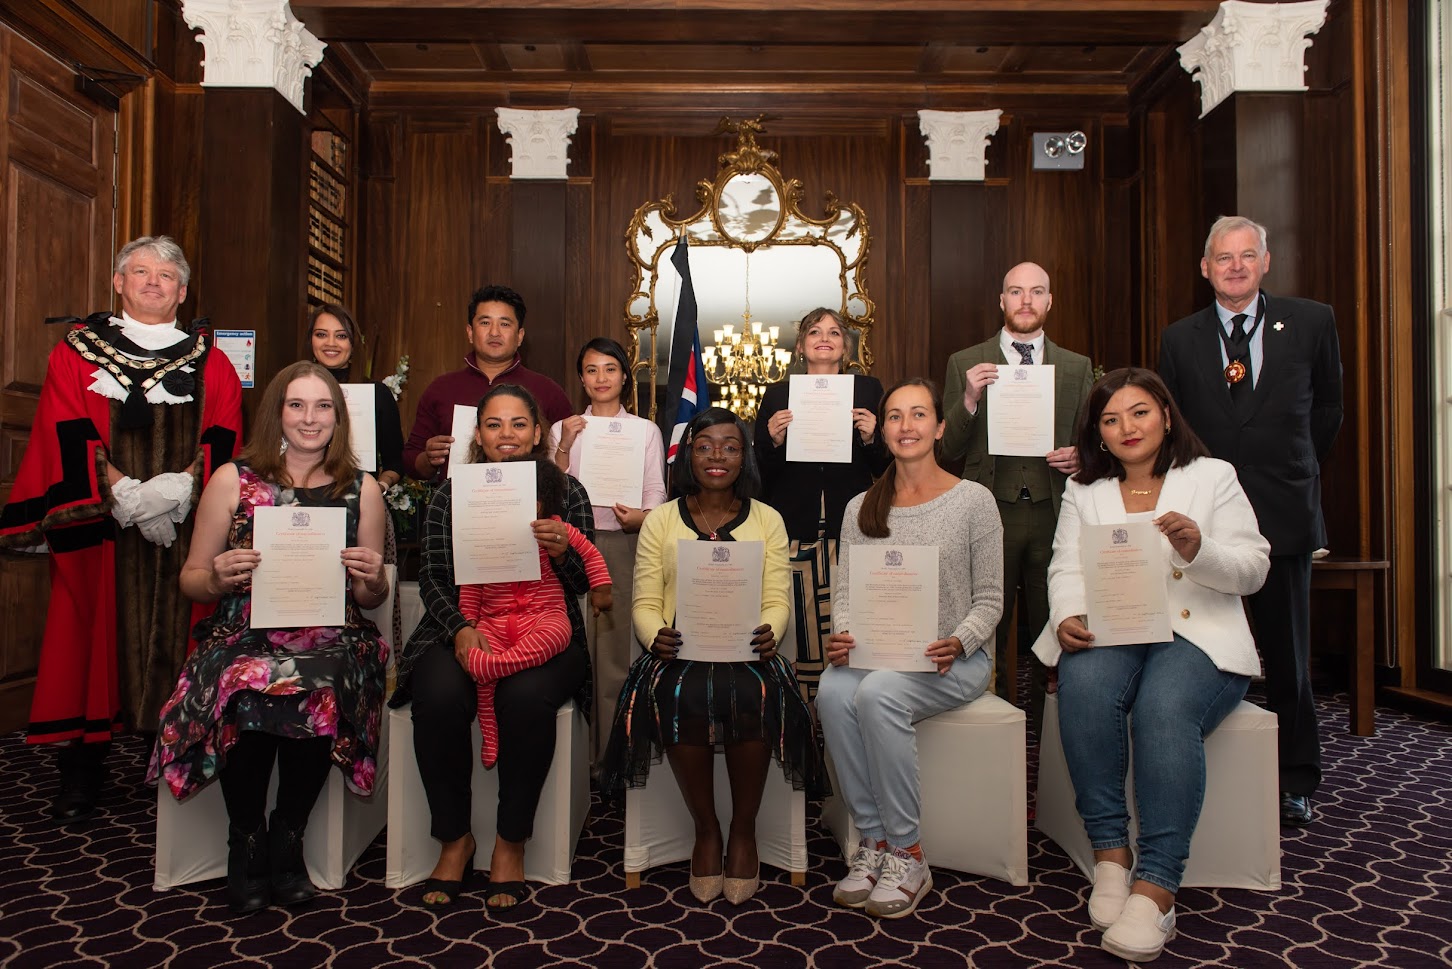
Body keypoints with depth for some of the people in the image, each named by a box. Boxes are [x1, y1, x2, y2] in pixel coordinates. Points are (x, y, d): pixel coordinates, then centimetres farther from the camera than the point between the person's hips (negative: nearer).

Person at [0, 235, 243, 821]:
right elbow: (69, 438, -1)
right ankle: (82, 771, 13)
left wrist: (180, 488, -13)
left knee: (178, 642, 2)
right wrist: (123, 495, -13)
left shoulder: (212, 364, 12)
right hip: (100, 530, 0)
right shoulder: (77, 353, 9)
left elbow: (224, 440, 3)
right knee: (96, 636, 2)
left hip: (187, 527, 1)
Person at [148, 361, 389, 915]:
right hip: (245, 639, 0)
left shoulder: (361, 489, 10)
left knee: (320, 691, -33)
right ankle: (246, 842, -3)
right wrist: (217, 578, -12)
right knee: (245, 694, -32)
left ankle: (286, 835, -5)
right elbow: (191, 580, 11)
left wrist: (372, 579, -9)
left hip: (330, 643, 0)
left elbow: (370, 599, 15)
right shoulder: (233, 481, 7)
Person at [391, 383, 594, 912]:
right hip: (463, 632, 1)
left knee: (526, 698, -33)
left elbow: (584, 582, 4)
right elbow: (432, 578, 5)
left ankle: (511, 843, -10)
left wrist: (562, 552, -19)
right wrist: (461, 627, -14)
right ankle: (455, 839, -6)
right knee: (439, 698, -30)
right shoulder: (452, 494, 9)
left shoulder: (566, 490, 7)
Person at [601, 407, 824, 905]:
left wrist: (768, 633, -19)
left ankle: (743, 830, -8)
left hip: (747, 654, 0)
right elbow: (645, 603, 5)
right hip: (680, 653, 1)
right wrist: (656, 636, -17)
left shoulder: (767, 520, 12)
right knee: (681, 698, -33)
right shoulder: (661, 520, 11)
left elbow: (777, 600, 3)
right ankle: (706, 830, -7)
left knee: (754, 696, -33)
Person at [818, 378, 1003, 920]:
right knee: (833, 691, -30)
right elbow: (844, 593, 7)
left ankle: (907, 855, -18)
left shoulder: (974, 500, 0)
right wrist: (843, 636, -15)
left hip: (955, 659, -3)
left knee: (877, 693, -33)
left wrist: (957, 643, -20)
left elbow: (989, 600, -1)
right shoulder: (861, 509, 11)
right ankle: (874, 841, -15)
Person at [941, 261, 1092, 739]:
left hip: (1054, 514, 2)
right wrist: (969, 400, -15)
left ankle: (1045, 729, 21)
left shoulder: (1077, 368, 12)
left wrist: (1080, 457, -7)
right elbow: (948, 449, 2)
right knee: (989, 629, 5)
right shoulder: (965, 364, 6)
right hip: (991, 512, -1)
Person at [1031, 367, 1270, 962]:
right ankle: (1110, 853, -23)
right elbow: (1066, 570, 5)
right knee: (1083, 683, -33)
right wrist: (1067, 618, -17)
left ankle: (1155, 887, -31)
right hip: (1109, 636, 2)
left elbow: (1254, 569, 3)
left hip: (1197, 637, -1)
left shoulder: (1212, 476, 10)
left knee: (1164, 709, -34)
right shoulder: (1083, 491, 16)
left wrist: (1198, 550, -18)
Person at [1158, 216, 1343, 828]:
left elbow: (1327, 410, 15)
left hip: (1283, 517, 0)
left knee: (1287, 656, 8)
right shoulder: (1180, 339, 6)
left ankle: (1295, 782, 23)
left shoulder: (1311, 323, 4)